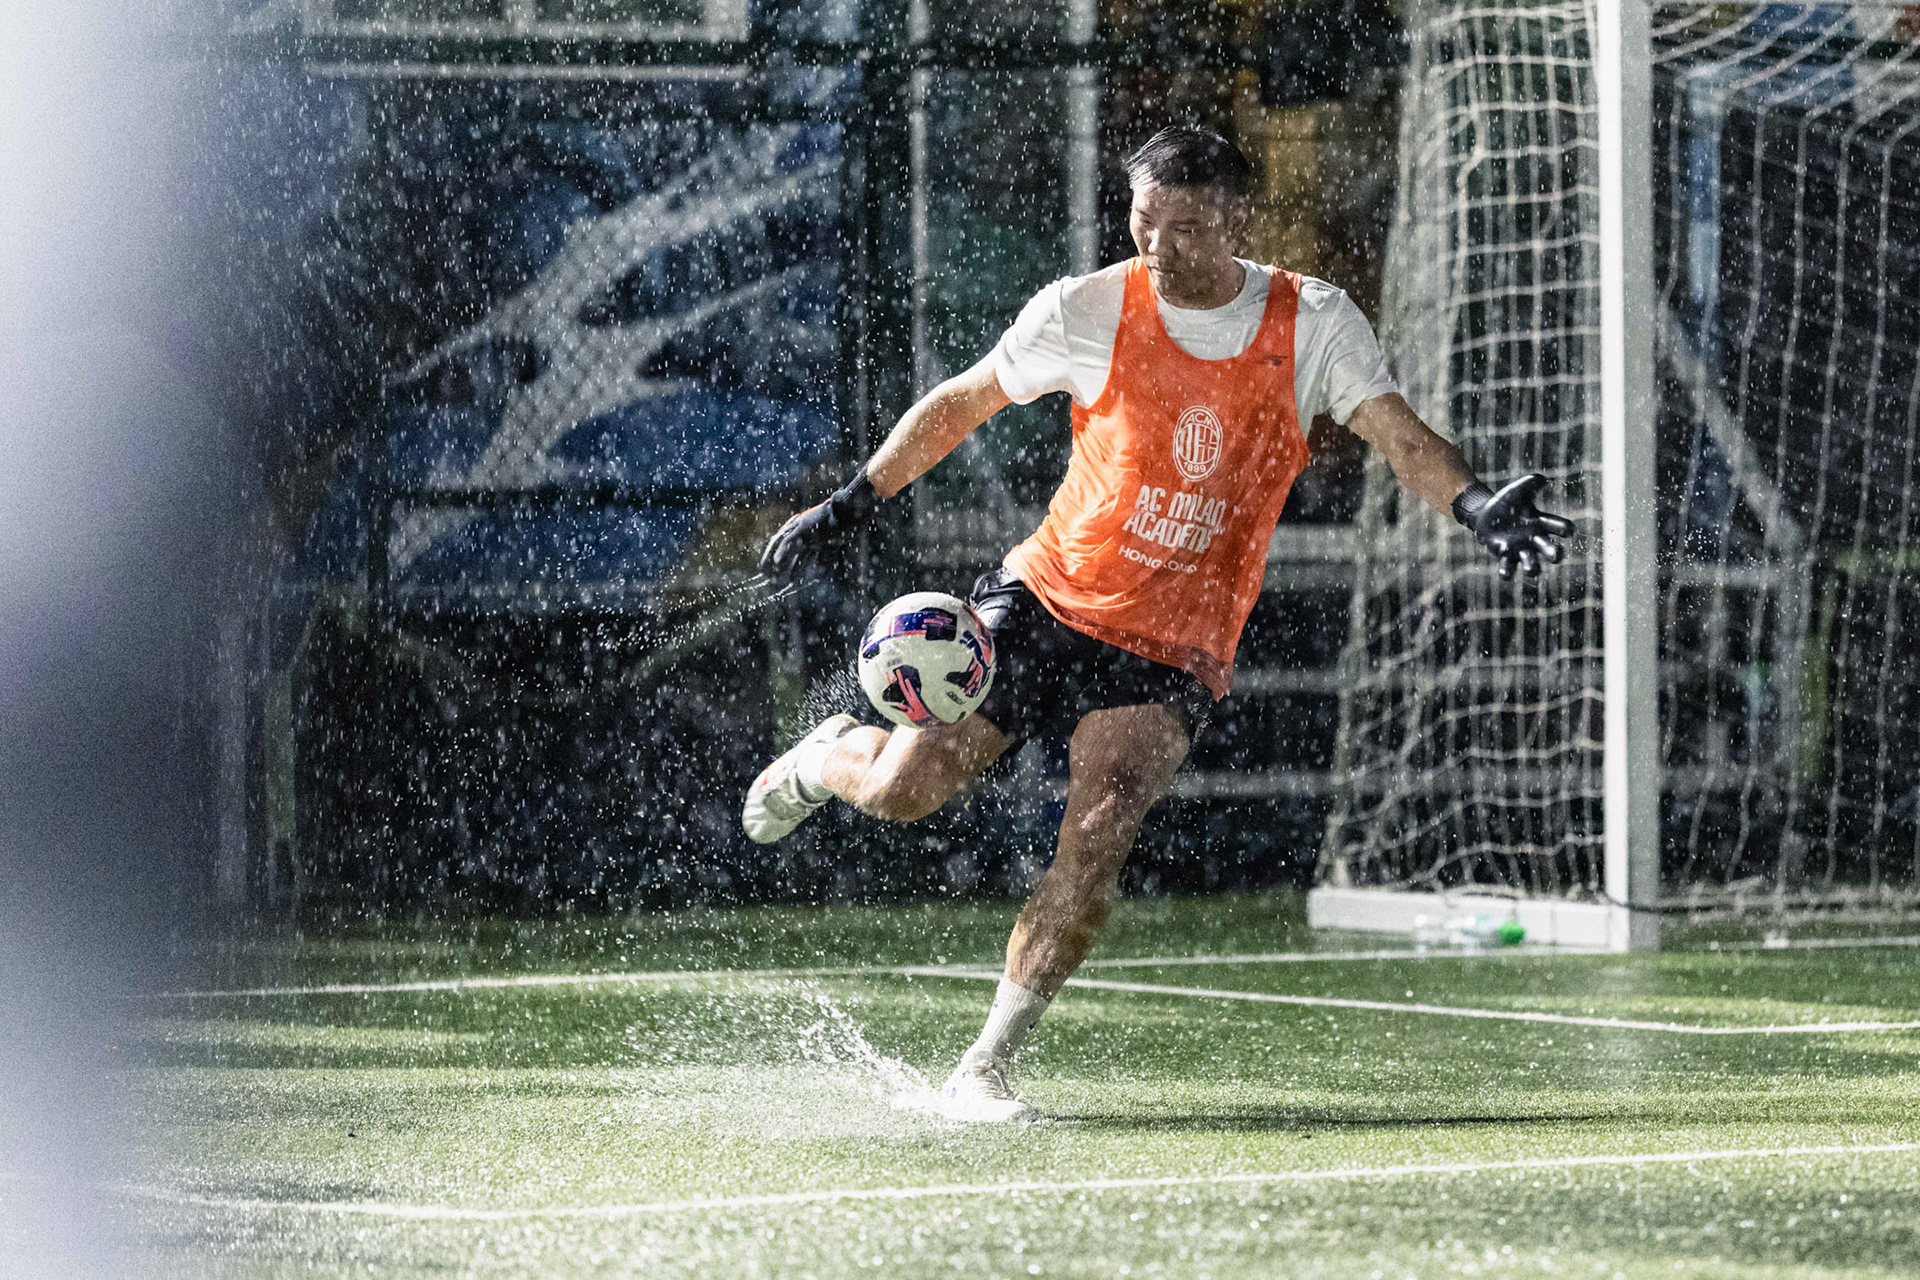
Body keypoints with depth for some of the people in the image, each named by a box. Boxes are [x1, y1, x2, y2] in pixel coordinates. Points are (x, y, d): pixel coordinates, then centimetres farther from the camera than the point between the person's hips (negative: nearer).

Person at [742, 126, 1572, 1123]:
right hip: (1047, 598, 0)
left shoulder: (1313, 324, -4)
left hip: (1173, 655, 0)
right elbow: (961, 403, 7)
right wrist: (851, 504, 6)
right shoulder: (1089, 310, -6)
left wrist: (1472, 504, -34)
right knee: (904, 788, -10)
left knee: (1094, 853, -19)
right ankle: (830, 757, 28)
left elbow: (1399, 437, -13)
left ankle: (984, 1069, -7)